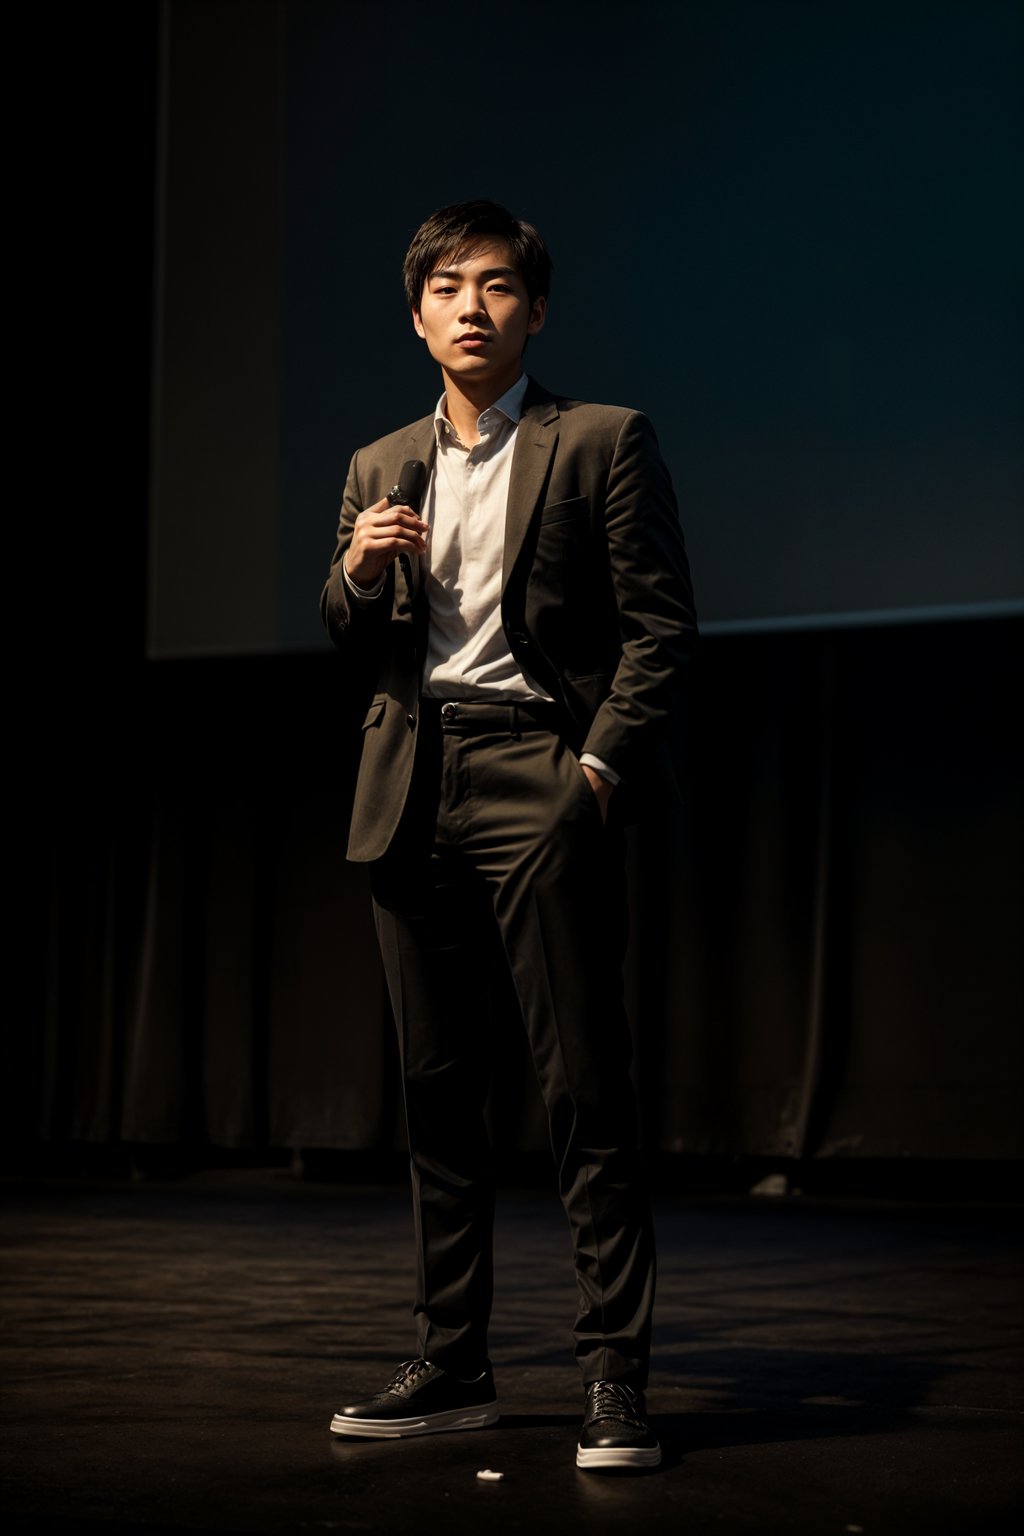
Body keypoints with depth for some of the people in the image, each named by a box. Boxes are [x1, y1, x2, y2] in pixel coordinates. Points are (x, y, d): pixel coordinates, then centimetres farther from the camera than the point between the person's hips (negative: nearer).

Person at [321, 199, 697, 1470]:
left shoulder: (603, 442, 4)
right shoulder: (379, 468, 19)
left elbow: (660, 624, -2)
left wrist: (600, 765, -12)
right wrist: (357, 573, -1)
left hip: (538, 774, -5)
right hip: (411, 787, 5)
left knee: (584, 1088, -8)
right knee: (435, 1087, 7)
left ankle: (613, 1377, -3)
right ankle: (451, 1367, 15)